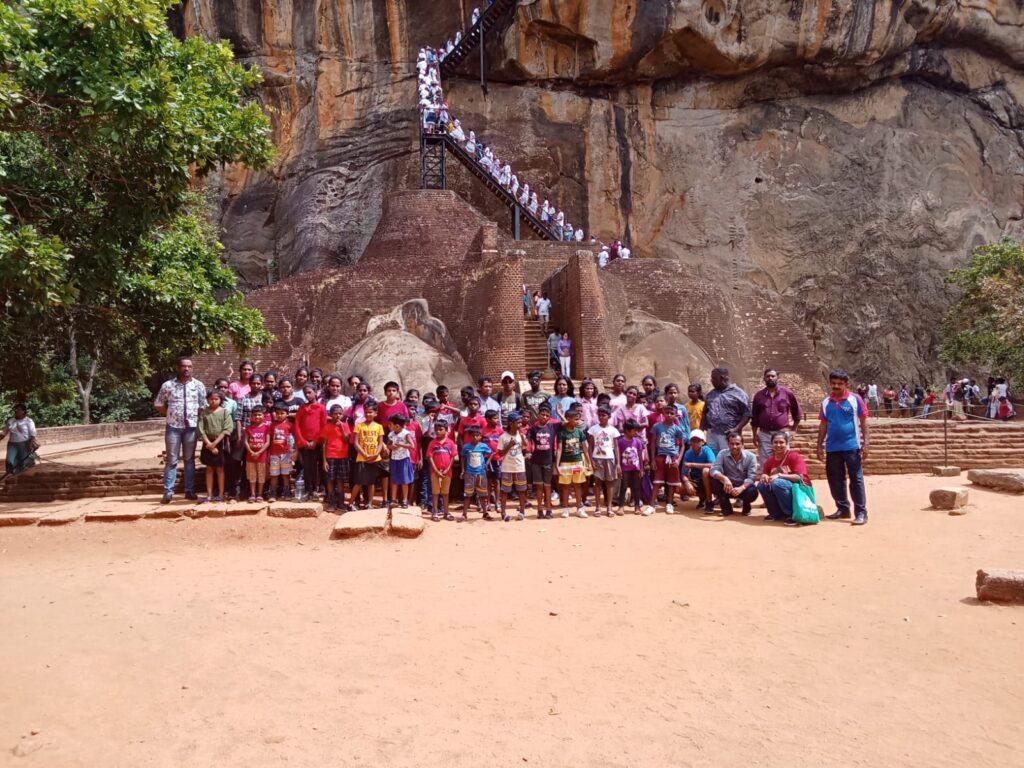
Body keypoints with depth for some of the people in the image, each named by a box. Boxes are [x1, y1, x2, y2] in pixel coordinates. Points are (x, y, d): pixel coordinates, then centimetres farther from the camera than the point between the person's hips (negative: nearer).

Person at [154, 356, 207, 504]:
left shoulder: (198, 385, 3)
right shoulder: (167, 385, 0)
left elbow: (203, 406, 5)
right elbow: (158, 405, 6)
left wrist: (197, 418, -3)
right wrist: (171, 414, 0)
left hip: (191, 427, 1)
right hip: (173, 427, -1)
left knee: (189, 459, 8)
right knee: (171, 460, 1)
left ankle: (190, 490, 14)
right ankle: (168, 492, 3)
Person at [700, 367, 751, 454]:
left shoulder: (738, 394, -2)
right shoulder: (711, 394, 16)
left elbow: (747, 414, -5)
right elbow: (705, 413, 21)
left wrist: (736, 429, -15)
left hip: (728, 436, -5)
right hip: (711, 434, 5)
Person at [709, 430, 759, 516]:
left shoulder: (750, 457, -13)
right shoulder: (722, 453, -11)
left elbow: (752, 477, -21)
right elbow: (714, 470, -23)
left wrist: (741, 488, -41)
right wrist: (724, 478, -45)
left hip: (743, 487, -1)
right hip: (727, 487, 1)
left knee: (752, 492, -34)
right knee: (713, 480, -28)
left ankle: (746, 506, 5)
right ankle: (726, 507, -5)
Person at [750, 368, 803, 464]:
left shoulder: (788, 393, 3)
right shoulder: (758, 395, 7)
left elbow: (797, 414, 13)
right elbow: (754, 418, 11)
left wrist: (793, 430, 10)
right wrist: (755, 435, 5)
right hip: (764, 435, 2)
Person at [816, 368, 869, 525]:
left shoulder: (855, 399, -4)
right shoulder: (826, 402, 7)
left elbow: (863, 422, -2)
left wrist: (865, 443, -7)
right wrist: (820, 446, 9)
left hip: (852, 446, -4)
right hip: (832, 448, 4)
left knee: (856, 479, -2)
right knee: (835, 480, 10)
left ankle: (861, 512, 1)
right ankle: (842, 509, 22)